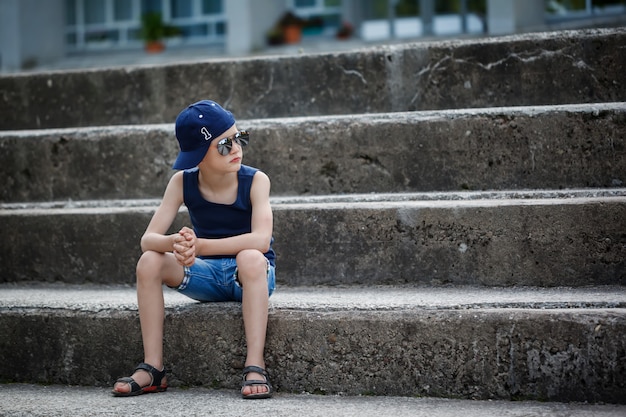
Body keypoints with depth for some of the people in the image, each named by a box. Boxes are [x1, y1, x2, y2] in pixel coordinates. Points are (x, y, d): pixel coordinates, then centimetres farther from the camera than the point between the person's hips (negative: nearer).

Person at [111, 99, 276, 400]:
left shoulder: (255, 181, -16)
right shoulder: (182, 182, -7)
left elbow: (261, 239, -31)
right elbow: (148, 239, -15)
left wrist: (199, 246, -39)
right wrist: (175, 244, -39)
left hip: (253, 275, -3)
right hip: (207, 276, 4)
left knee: (251, 257, -37)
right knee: (149, 262, -20)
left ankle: (255, 367, -38)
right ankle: (153, 369, -16)